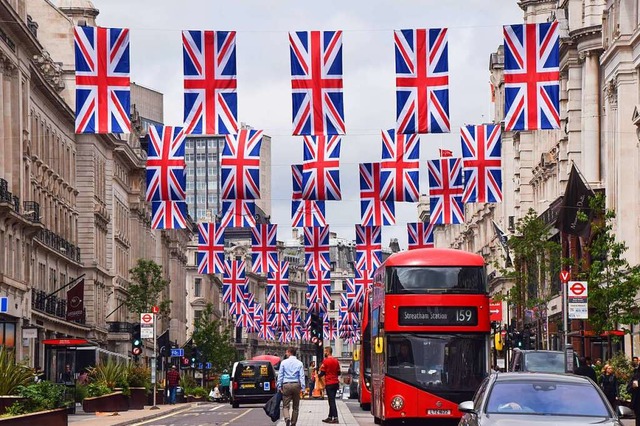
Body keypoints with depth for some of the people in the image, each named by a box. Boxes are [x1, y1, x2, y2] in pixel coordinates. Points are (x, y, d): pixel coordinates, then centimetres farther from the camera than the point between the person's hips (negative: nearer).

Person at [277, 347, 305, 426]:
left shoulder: (284, 362, 1)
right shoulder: (299, 363, 3)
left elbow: (280, 375, 1)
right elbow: (302, 376, -1)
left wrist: (279, 386, 5)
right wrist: (302, 388, 0)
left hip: (286, 385, -1)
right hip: (296, 385, 1)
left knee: (285, 405, -1)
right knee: (295, 407, 11)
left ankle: (287, 418, -27)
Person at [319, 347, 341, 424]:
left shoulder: (326, 361, -12)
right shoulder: (336, 361, 7)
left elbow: (322, 373, -10)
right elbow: (339, 373, 13)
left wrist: (319, 374, 10)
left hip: (329, 383, -7)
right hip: (336, 383, 7)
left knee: (331, 401, -6)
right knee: (332, 400, 14)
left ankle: (335, 418, -12)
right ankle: (330, 417, 19)